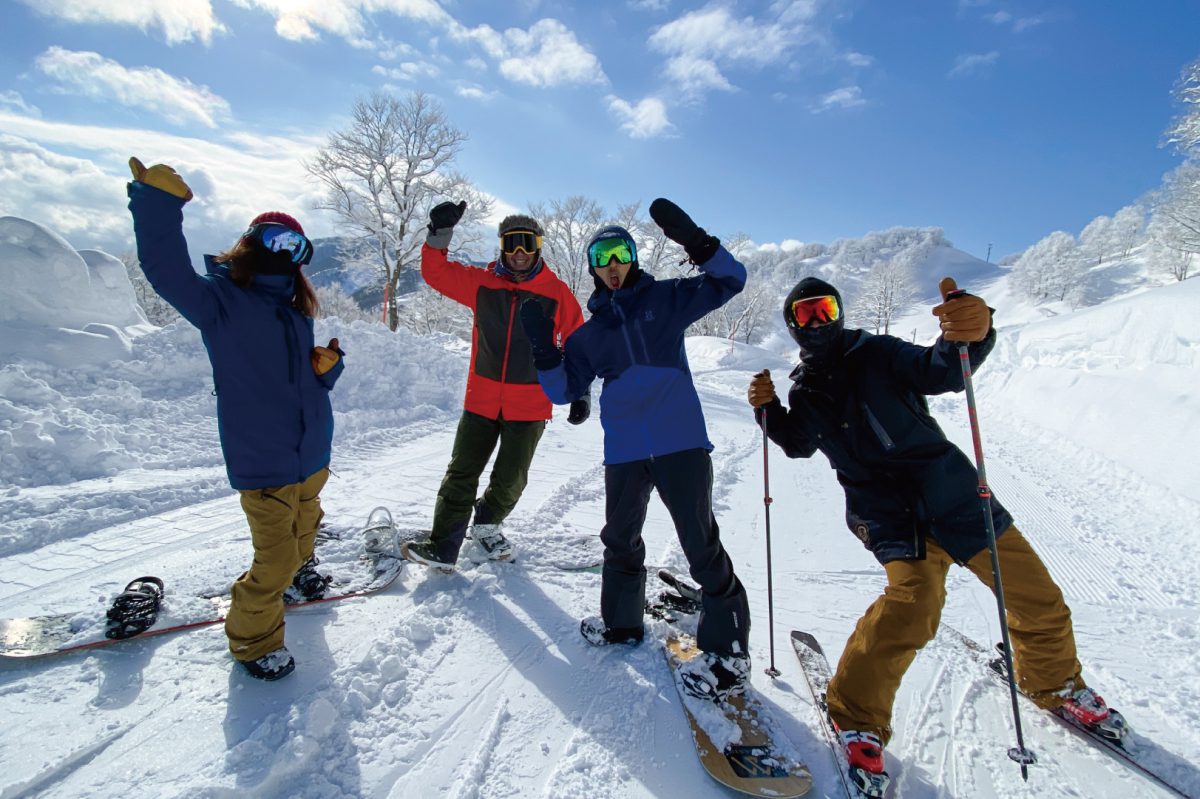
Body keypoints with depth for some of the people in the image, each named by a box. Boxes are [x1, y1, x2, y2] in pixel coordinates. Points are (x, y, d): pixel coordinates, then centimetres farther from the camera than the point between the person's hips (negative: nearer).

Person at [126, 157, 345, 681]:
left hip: (312, 455, 7)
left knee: (305, 527, 28)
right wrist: (157, 205, -36)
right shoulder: (219, 301, -8)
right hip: (262, 461, -7)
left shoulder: (295, 311, 10)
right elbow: (167, 273, -28)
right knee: (274, 558, -2)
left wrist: (327, 366, -7)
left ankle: (297, 571, 57)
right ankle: (252, 638, 23)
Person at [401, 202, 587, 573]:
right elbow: (436, 272, 5)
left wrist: (579, 392, 1)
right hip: (482, 400, 1)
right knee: (461, 475, 4)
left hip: (530, 406, -1)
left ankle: (487, 525, 37)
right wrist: (440, 233, -12)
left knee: (510, 480, 7)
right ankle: (443, 547, 17)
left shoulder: (557, 293, -2)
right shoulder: (481, 283, 3)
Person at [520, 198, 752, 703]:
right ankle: (621, 620, 39)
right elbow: (564, 390, 11)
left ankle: (727, 651, 14)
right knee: (620, 541, 17)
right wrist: (542, 350, -4)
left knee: (702, 546, -1)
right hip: (624, 452, 4)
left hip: (681, 443, -4)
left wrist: (693, 241, -12)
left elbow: (730, 280, 2)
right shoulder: (590, 332, 14)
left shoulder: (666, 299, 8)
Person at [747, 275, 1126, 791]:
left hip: (950, 489, 1)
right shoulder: (805, 388, 5)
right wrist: (769, 410, -6)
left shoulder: (878, 354, -4)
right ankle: (856, 715, -8)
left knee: (1037, 596, 8)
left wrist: (970, 333, -43)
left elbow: (940, 371, -21)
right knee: (915, 599, -25)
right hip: (887, 512, -1)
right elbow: (798, 445, 12)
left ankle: (1055, 684, 40)